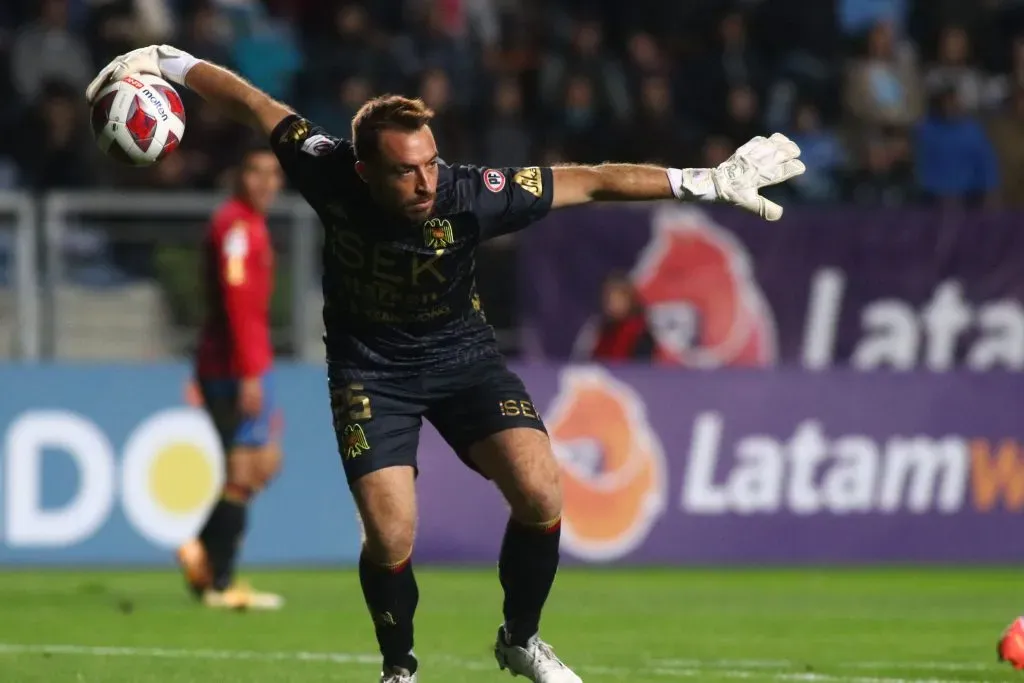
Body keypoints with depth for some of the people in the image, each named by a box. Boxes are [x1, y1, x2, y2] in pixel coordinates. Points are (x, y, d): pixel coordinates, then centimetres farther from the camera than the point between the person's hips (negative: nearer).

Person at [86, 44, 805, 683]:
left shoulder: (470, 196, -28)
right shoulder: (330, 174, -27)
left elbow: (590, 180, -21)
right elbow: (252, 102, -11)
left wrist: (706, 180, -21)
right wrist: (168, 63, -4)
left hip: (460, 350, 1)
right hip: (369, 362, -1)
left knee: (540, 492, -17)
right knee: (390, 535, -16)